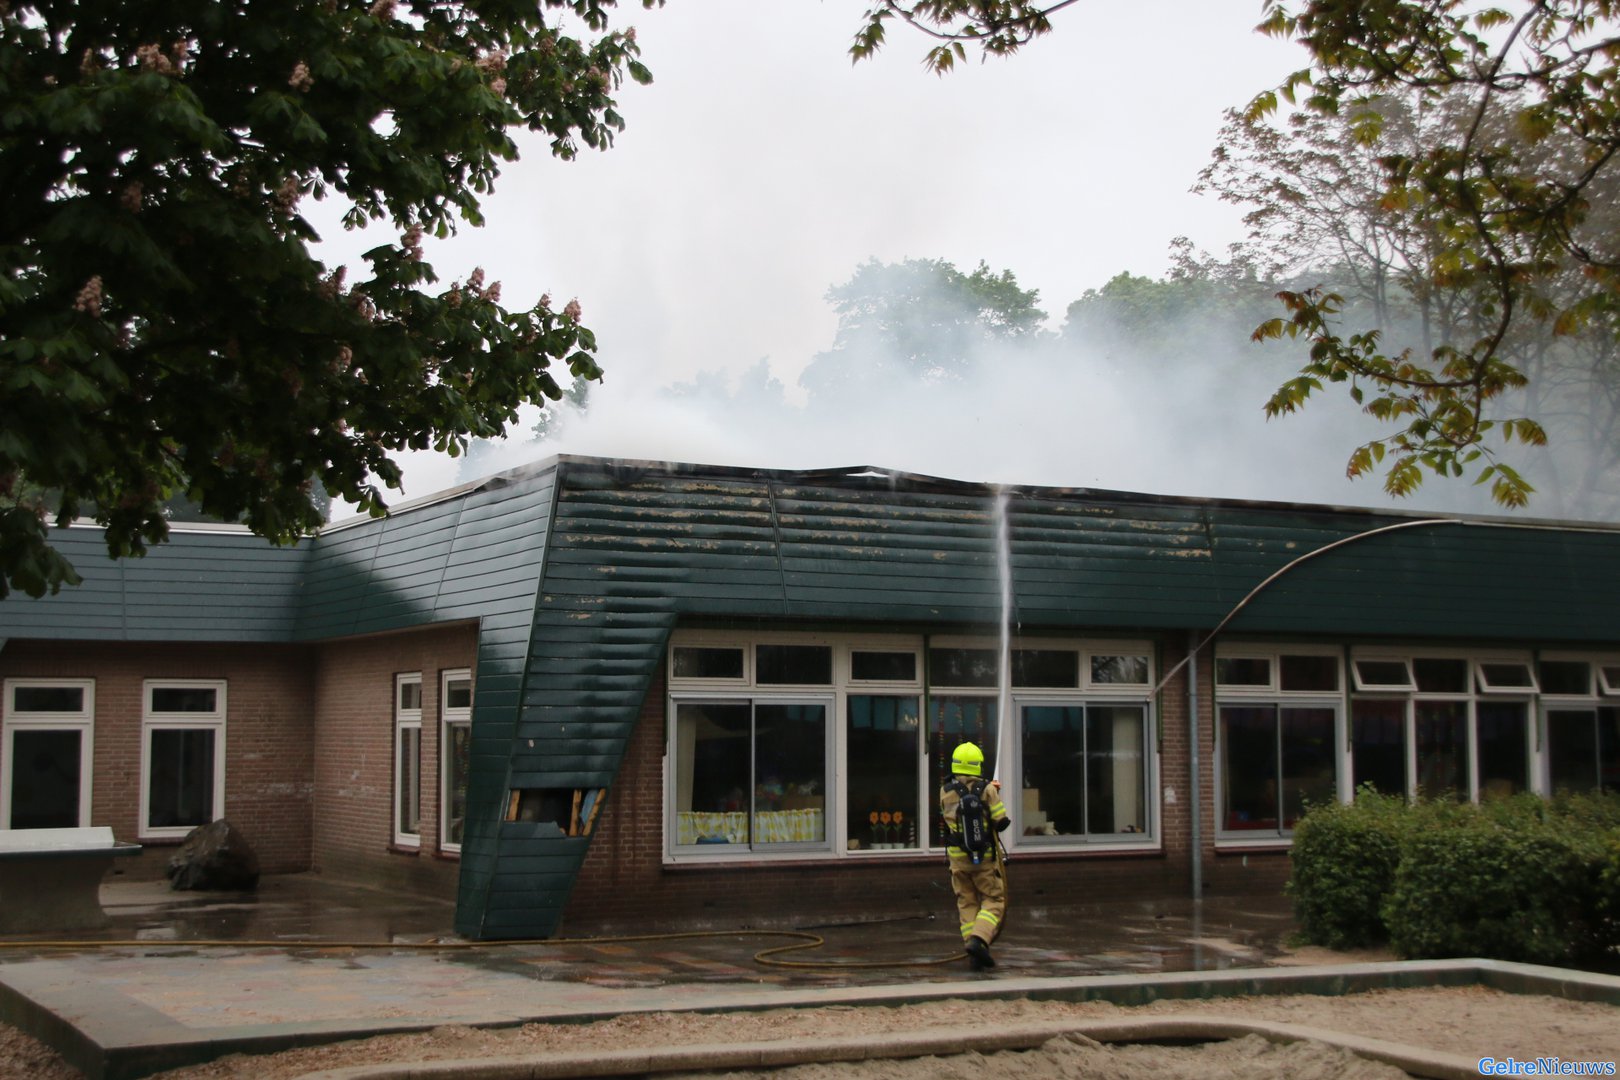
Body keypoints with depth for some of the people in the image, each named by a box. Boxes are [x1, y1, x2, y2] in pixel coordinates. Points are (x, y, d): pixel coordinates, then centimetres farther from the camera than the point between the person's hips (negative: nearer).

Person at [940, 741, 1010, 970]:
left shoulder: (946, 792, 0)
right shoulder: (986, 789, -10)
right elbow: (1002, 821, -10)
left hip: (958, 856, 3)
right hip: (985, 856, -3)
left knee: (967, 904, 11)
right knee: (993, 901, 5)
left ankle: (974, 955, 5)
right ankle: (979, 940, -18)